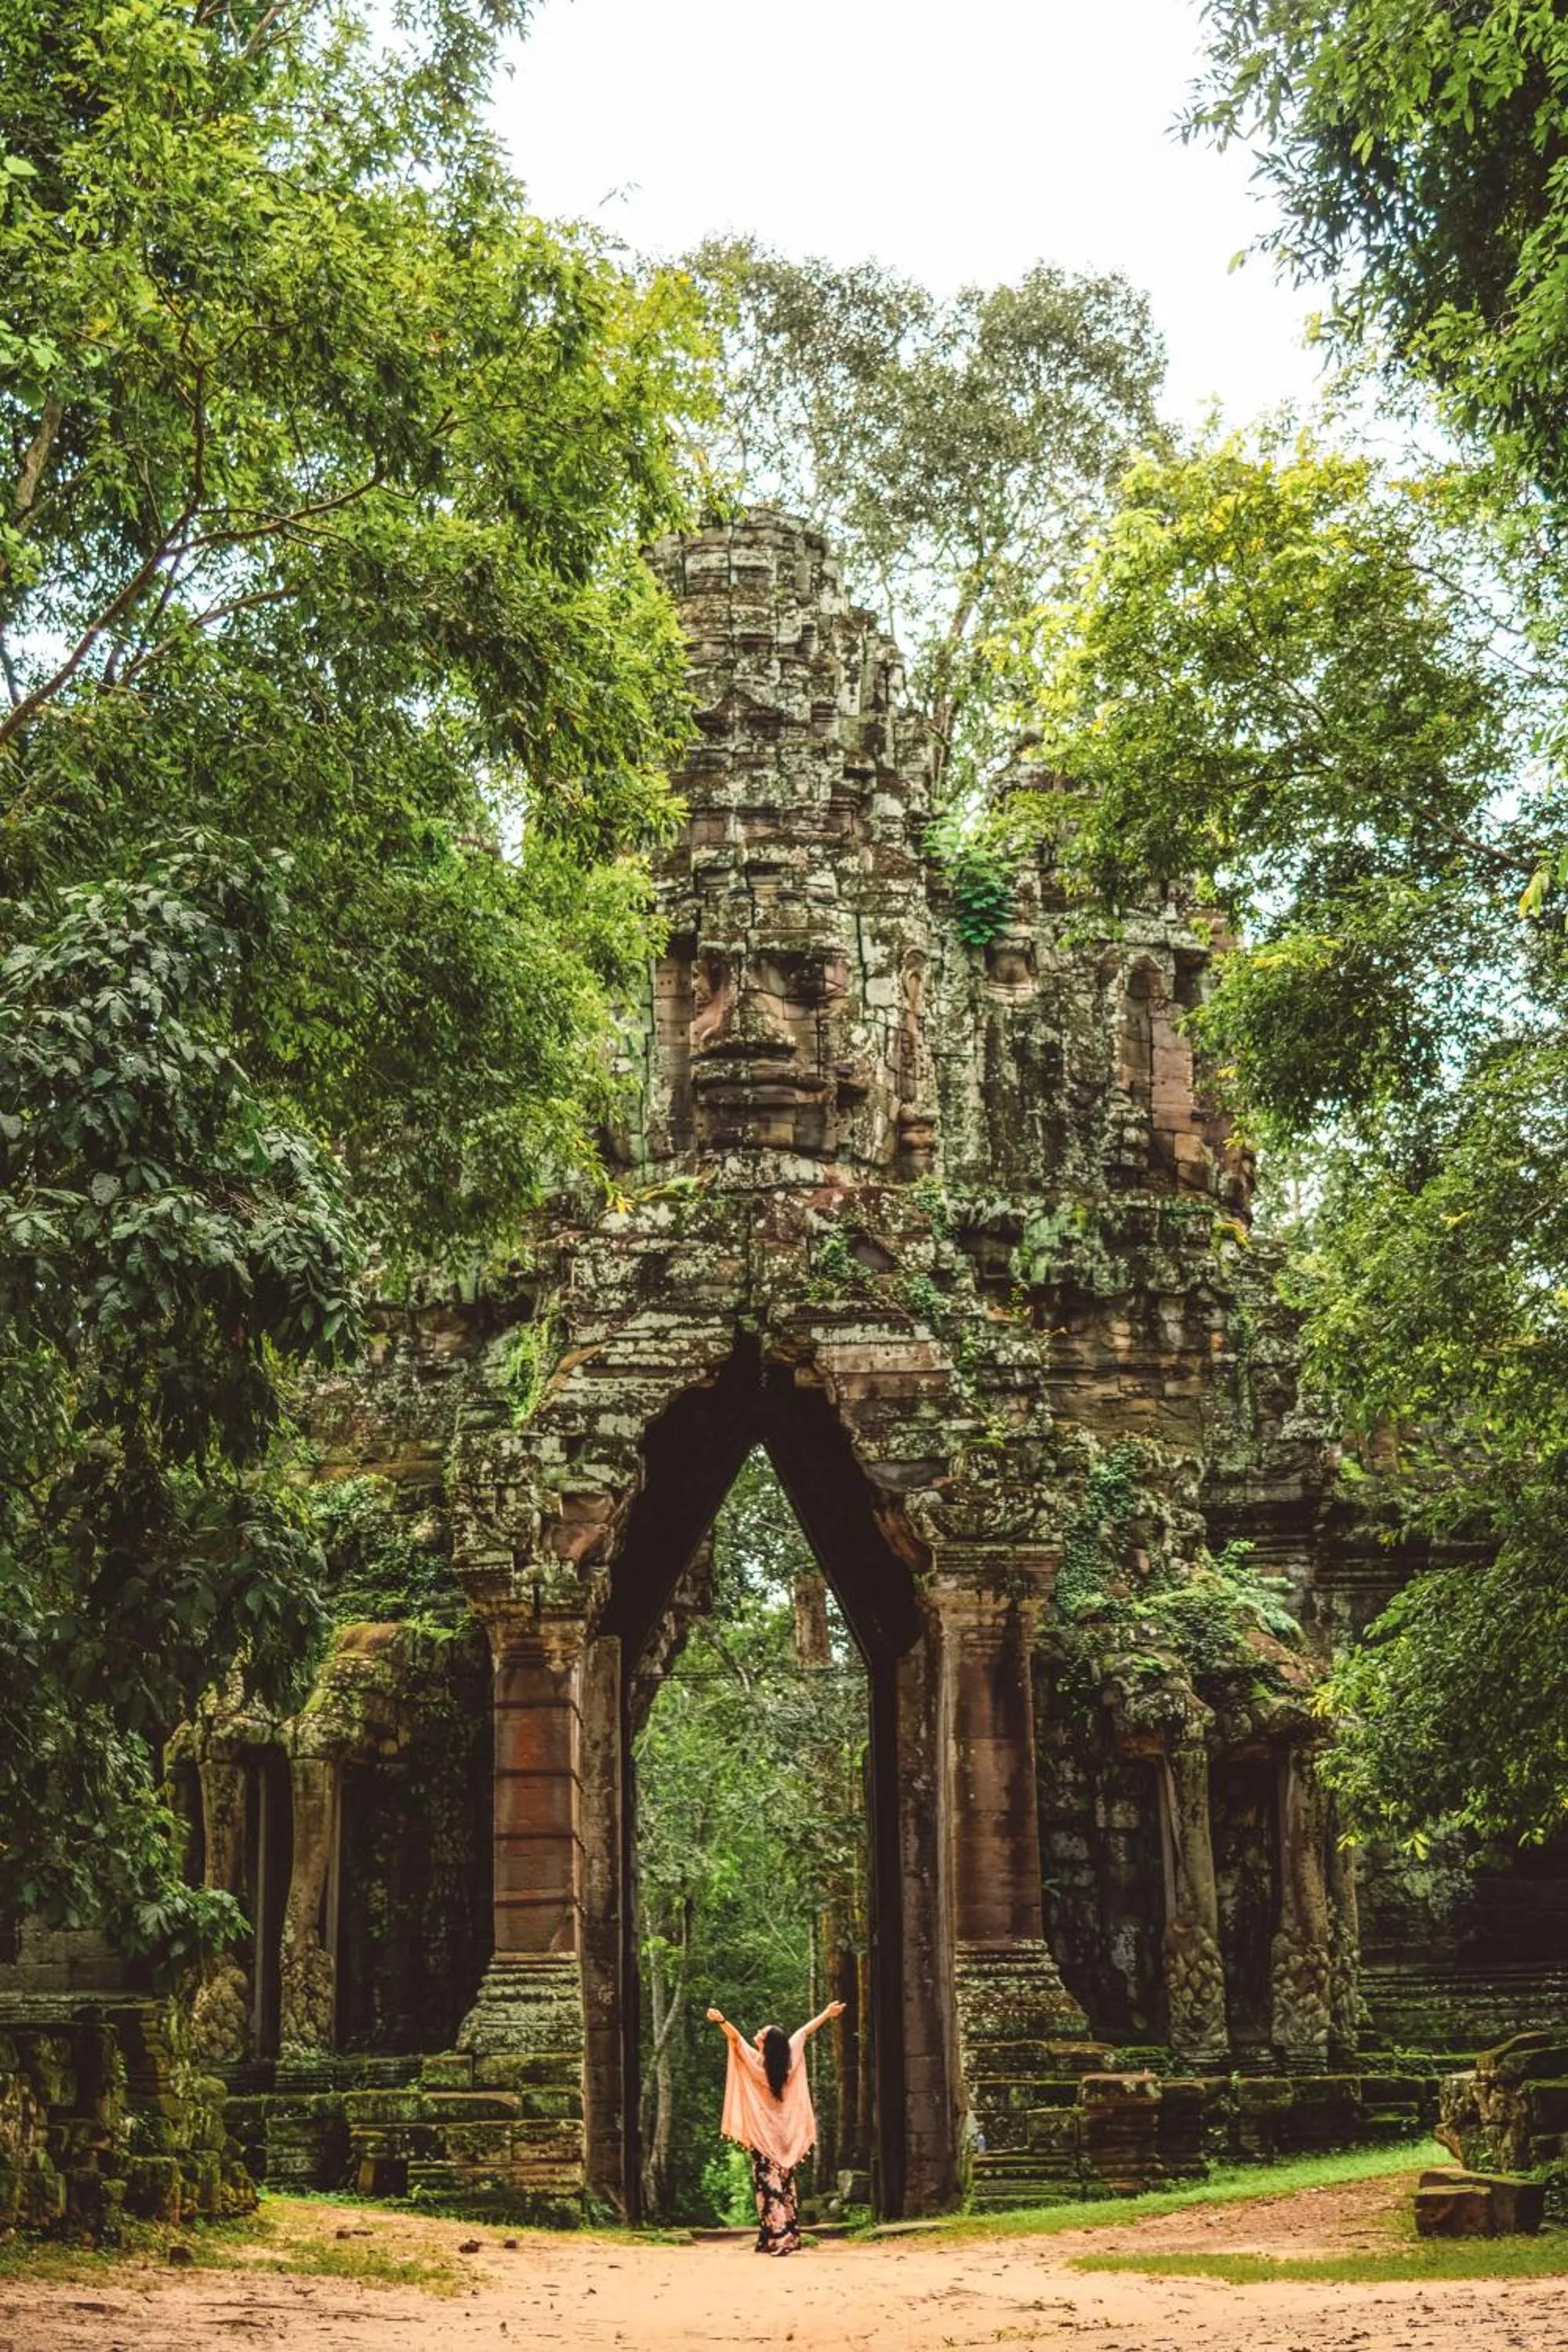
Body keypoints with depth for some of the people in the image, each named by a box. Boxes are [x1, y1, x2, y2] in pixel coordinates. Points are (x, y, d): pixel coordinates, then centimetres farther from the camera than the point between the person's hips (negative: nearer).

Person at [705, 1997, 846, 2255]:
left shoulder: (756, 2063, -14)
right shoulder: (788, 2058, -1)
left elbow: (737, 2039, -25)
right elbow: (805, 2032, 11)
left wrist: (721, 2021, -39)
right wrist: (827, 2014, 22)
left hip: (763, 2136, -5)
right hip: (786, 2134, 5)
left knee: (768, 2184, -6)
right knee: (785, 2184, 11)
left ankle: (773, 2239, -12)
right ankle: (789, 2236, 12)